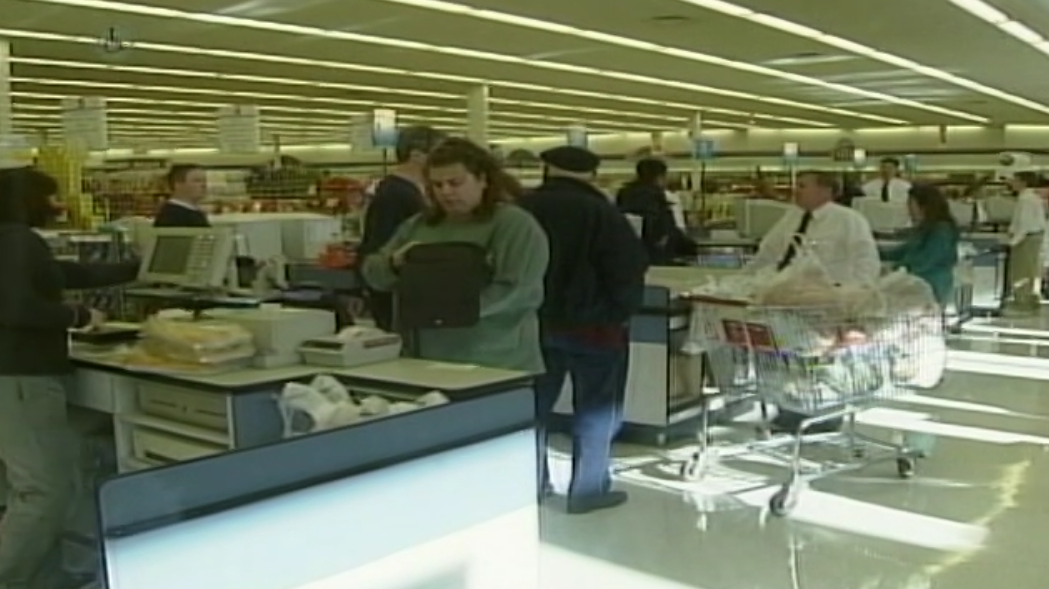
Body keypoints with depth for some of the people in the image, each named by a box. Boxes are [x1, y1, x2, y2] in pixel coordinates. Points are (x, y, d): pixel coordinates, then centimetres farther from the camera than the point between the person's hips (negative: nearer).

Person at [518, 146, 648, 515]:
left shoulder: (521, 209, 3)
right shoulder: (602, 214, -13)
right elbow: (629, 271, -11)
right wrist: (623, 312, 3)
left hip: (532, 322, 5)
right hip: (591, 324, -4)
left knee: (533, 406, 15)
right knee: (596, 410, 6)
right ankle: (587, 491, 9)